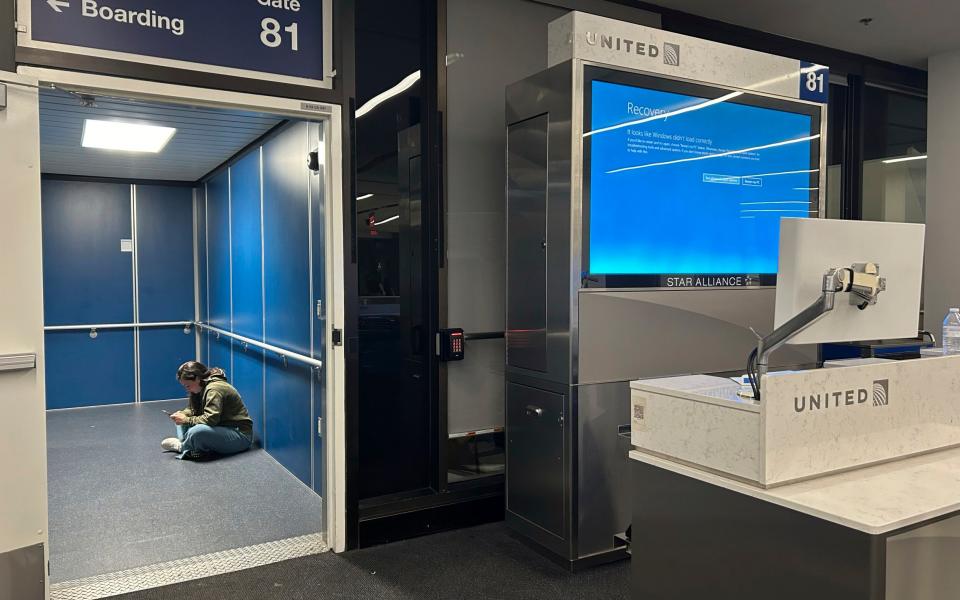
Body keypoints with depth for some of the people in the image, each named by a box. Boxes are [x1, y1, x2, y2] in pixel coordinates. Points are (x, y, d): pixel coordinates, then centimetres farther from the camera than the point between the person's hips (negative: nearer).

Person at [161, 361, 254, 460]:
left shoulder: (214, 389, -20)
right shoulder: (202, 388, 9)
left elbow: (210, 419, -28)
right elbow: (193, 409, 18)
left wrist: (186, 420, -18)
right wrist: (182, 414, -4)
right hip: (222, 429, 10)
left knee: (196, 432, -34)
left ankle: (182, 447, -5)